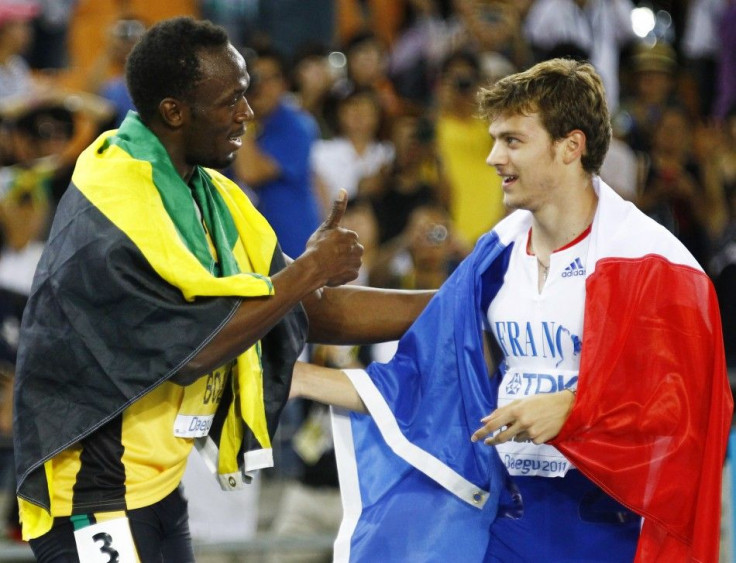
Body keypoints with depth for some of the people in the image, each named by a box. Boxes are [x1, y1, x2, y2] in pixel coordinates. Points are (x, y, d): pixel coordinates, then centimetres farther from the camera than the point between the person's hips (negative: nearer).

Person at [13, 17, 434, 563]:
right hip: (93, 493, -9)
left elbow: (318, 311, 12)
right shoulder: (114, 197, -19)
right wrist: (310, 269, -14)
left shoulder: (211, 195, 10)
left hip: (159, 488, 9)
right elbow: (192, 349, -23)